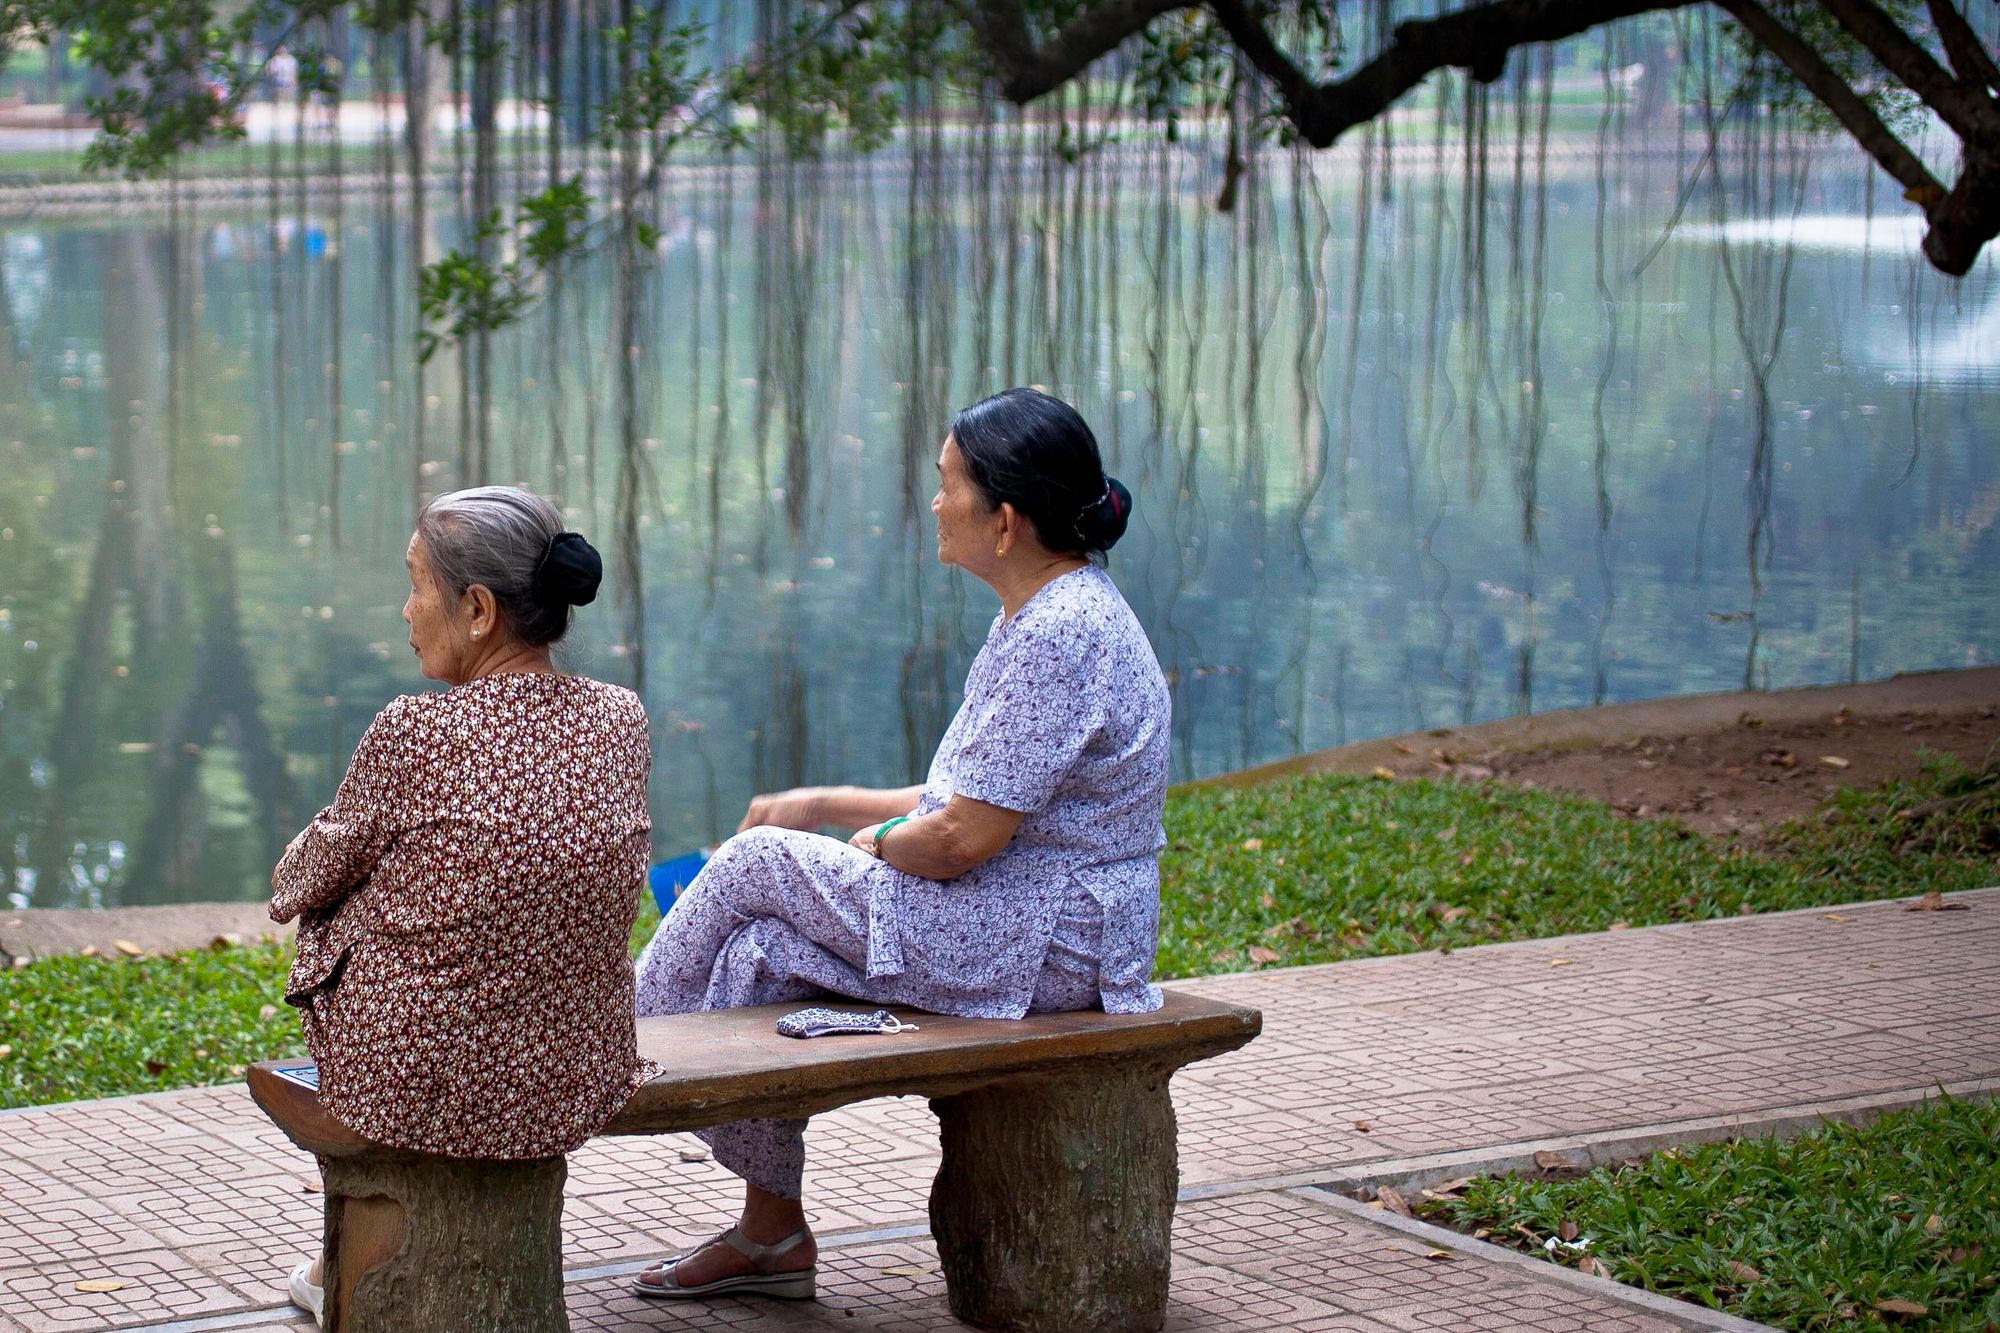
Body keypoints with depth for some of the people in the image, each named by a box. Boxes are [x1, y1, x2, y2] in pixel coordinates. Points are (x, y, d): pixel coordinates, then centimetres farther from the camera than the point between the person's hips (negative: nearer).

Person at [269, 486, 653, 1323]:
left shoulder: (414, 736, -20)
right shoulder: (619, 721, -4)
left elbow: (301, 887, -3)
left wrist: (293, 883, 20)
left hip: (415, 1088, -5)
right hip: (576, 1087, 5)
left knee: (330, 934, 28)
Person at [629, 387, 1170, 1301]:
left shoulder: (1060, 636, -22)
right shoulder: (1047, 615, 12)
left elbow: (962, 838, -24)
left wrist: (877, 842, -2)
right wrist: (826, 807, 14)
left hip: (1039, 948, -10)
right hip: (1034, 933, 10)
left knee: (754, 863, -5)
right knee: (760, 952, 1)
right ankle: (771, 1232, 8)